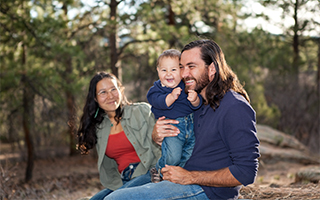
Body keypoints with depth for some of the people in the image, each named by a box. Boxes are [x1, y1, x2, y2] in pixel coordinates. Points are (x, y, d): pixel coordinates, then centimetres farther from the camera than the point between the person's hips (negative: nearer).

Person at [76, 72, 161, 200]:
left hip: (149, 175, -4)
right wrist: (119, 187, -1)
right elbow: (108, 169, 16)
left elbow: (159, 147, -1)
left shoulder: (142, 111, 4)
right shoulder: (99, 129, 17)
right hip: (124, 183, 5)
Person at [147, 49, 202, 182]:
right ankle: (158, 171, 11)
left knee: (190, 153, 0)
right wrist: (171, 97, -37)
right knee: (172, 156, -18)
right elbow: (159, 102, -19)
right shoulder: (156, 89, 2)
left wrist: (194, 100, -26)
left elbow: (197, 105, -3)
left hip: (191, 125, 3)